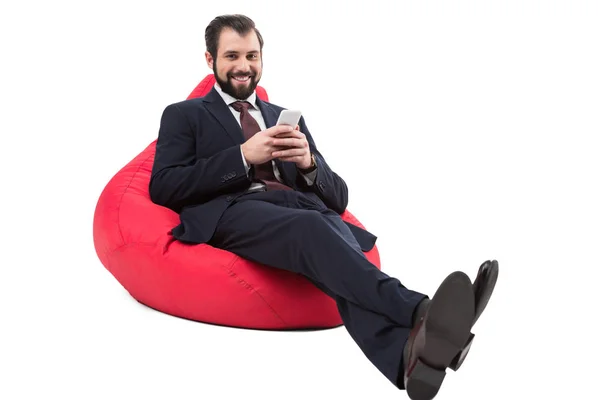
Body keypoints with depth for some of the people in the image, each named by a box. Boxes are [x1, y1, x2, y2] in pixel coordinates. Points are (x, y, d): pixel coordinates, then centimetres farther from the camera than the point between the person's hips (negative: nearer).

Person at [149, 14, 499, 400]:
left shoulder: (288, 118, 29)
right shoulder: (184, 115, 19)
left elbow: (338, 199, 21)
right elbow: (163, 188, 1)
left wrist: (309, 162, -3)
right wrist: (243, 155, -8)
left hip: (303, 207, 3)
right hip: (233, 212, -3)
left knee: (334, 236, -35)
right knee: (311, 228, -37)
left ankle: (409, 356, -60)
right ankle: (420, 311, -57)